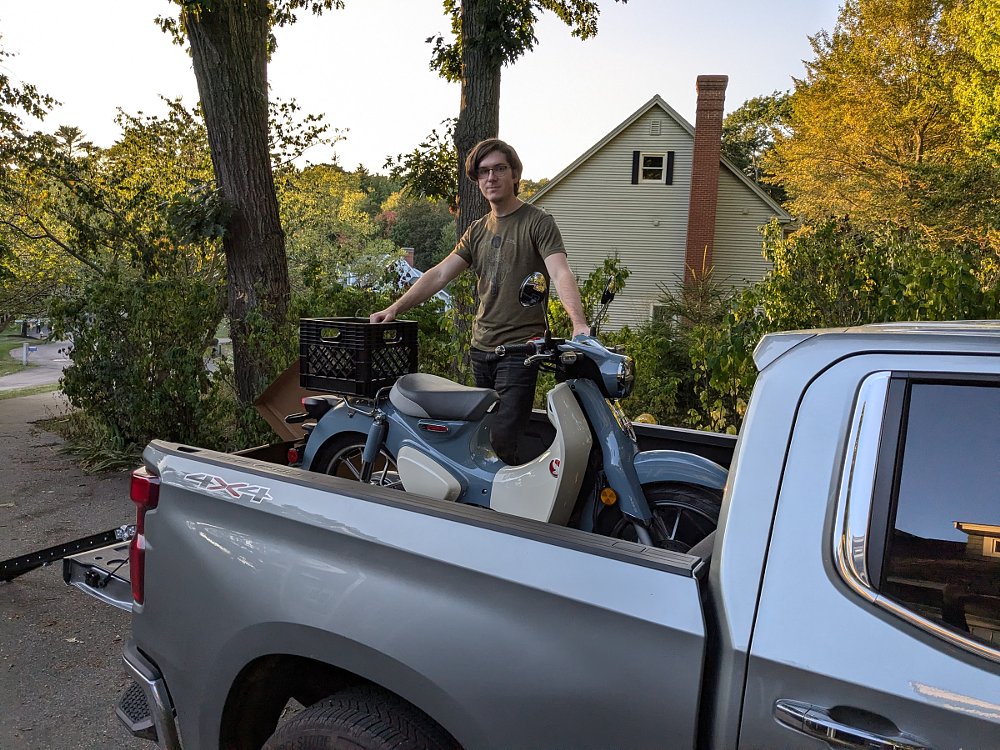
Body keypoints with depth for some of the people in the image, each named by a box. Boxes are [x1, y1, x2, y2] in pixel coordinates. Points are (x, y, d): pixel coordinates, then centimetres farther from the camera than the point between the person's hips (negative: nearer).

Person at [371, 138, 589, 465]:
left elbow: (560, 273, -17)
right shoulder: (478, 230, 17)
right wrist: (395, 308, 1)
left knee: (503, 439, -15)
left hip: (520, 348, -6)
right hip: (481, 347, 7)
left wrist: (579, 322, -35)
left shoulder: (537, 222, -3)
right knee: (482, 436, 9)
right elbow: (439, 275, 12)